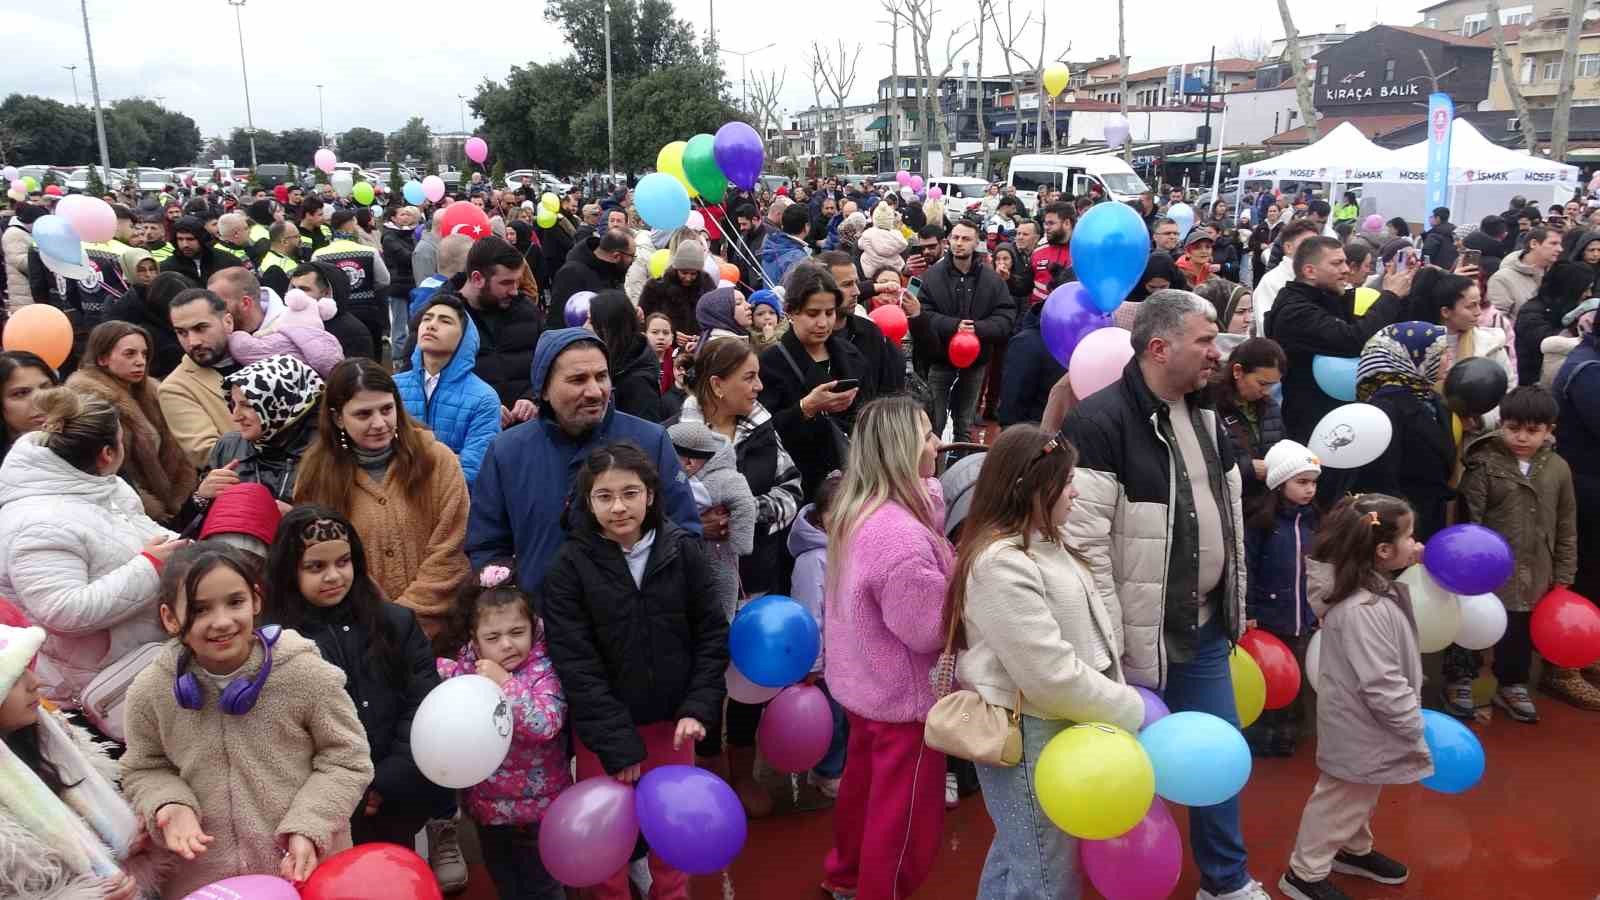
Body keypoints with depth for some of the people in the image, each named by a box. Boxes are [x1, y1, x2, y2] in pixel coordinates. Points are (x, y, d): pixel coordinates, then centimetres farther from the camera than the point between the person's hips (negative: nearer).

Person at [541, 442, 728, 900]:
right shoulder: (570, 566, -11)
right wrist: (616, 742, -15)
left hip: (671, 719, 2)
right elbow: (576, 663, -12)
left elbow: (712, 635, 1)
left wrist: (699, 708, -9)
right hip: (601, 724, -1)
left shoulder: (684, 552, -5)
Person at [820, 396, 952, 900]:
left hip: (865, 684, 10)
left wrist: (931, 495, -12)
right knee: (904, 814, 11)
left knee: (864, 781, 28)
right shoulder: (899, 536, -33)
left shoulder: (856, 511, -3)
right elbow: (930, 630, -26)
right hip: (903, 696, -9)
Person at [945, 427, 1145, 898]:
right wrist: (1132, 712, -14)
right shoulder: (1002, 564, -25)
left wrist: (1120, 693, 7)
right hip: (1025, 735, -10)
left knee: (1017, 856, 24)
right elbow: (1051, 674, -25)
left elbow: (1086, 626, 18)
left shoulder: (1043, 543, 8)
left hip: (1057, 725, 10)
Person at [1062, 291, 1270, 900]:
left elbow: (1231, 516, 17)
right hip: (1140, 636, -7)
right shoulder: (1100, 421, -19)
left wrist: (1235, 607, 17)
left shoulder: (1205, 417, 8)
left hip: (1206, 628, 8)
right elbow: (1083, 542, -22)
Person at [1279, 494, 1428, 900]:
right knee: (1343, 798, 7)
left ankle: (1354, 850, 49)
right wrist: (1422, 731, -21)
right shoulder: (1362, 611, -34)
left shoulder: (1377, 588, -1)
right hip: (1359, 726, -10)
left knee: (1363, 794, 27)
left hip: (1365, 724, 10)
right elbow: (1382, 687, -30)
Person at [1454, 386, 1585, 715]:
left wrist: (1563, 577, 6)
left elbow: (1567, 528, 6)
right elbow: (1469, 522, -12)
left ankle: (1512, 685, 36)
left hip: (1533, 575, 4)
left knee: (1519, 633, 18)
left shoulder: (1559, 469, 0)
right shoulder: (1484, 465, -12)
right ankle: (1459, 679, 28)